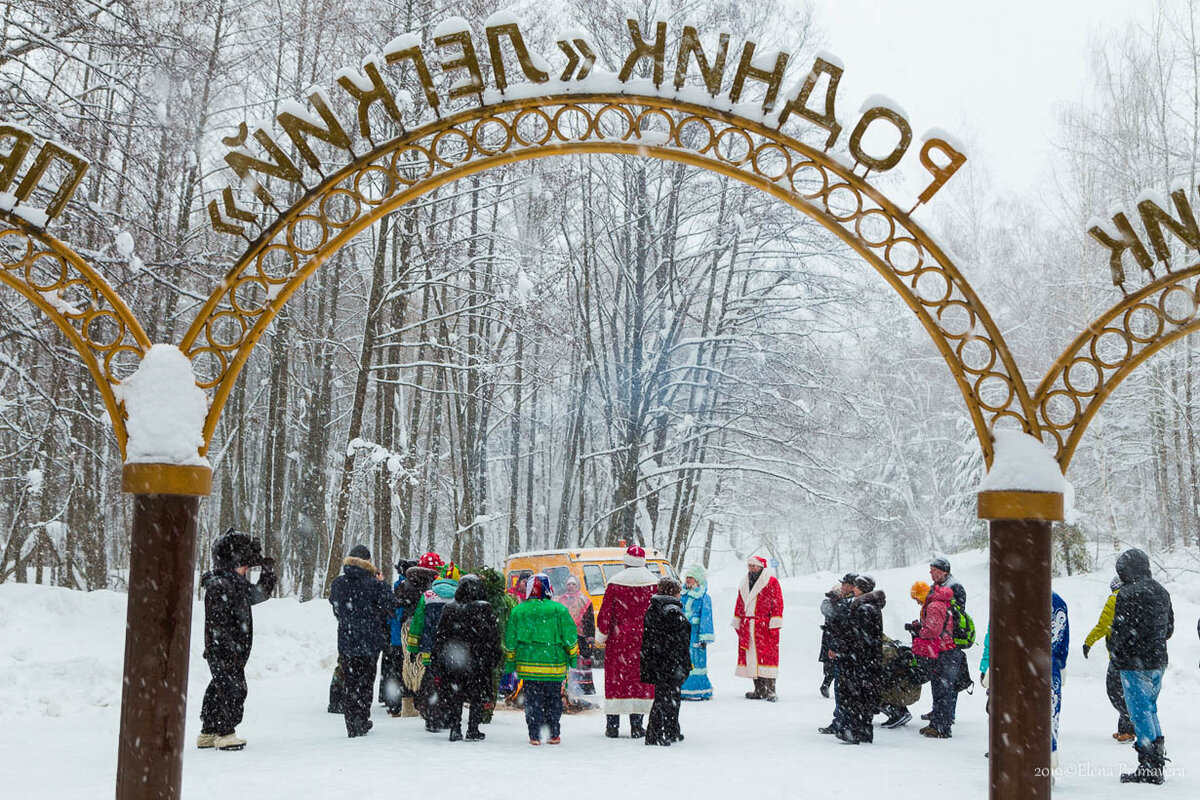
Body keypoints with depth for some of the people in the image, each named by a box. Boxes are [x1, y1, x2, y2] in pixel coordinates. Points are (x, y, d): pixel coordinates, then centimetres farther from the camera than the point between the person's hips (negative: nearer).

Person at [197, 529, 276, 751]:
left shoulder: (237, 583, 14)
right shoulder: (220, 585, -16)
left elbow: (257, 594, 29)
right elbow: (219, 621, -22)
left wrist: (268, 573, 17)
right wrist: (230, 648, -24)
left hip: (234, 652, 10)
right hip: (222, 651, -10)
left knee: (219, 690, 15)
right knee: (233, 690, -8)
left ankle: (208, 733, 22)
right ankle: (225, 734, -2)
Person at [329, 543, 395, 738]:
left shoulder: (338, 583, 0)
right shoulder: (373, 583, -11)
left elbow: (335, 608, 12)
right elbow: (390, 606, -6)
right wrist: (382, 584, 3)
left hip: (346, 640, 2)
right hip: (370, 640, -2)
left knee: (349, 684, 9)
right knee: (366, 681, 11)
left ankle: (353, 726, 7)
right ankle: (363, 721, 10)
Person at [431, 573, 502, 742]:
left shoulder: (450, 610, 1)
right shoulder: (485, 609, -6)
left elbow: (439, 637, 4)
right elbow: (494, 635, -3)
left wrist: (436, 666, 9)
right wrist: (494, 659, 7)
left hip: (452, 662, 2)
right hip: (478, 663, -2)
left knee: (453, 697, 11)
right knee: (478, 696, 10)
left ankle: (455, 729, 9)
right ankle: (473, 730, 7)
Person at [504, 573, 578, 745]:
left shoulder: (517, 611, 0)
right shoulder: (559, 609, -6)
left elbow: (510, 641, 5)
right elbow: (570, 636, -3)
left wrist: (509, 662, 15)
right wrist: (573, 656, 10)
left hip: (527, 665, 1)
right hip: (554, 665, -1)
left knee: (533, 700, 9)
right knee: (553, 700, 11)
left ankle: (534, 735, 7)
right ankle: (554, 734, 14)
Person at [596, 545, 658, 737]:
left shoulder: (615, 583, -4)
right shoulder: (654, 583, 0)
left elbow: (605, 612, -2)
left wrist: (601, 637, 8)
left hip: (618, 640, -1)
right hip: (645, 640, 1)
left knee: (616, 678, 6)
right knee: (642, 679, 6)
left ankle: (612, 723, 5)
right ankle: (636, 724, 5)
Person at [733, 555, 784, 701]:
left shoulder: (771, 582, -2)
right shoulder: (744, 584, 18)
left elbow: (778, 604, -6)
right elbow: (739, 605, 22)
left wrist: (774, 624, -12)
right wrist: (737, 623, 17)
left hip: (765, 626, -6)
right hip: (747, 627, 6)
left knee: (767, 655, -9)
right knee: (751, 656, 5)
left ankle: (770, 690, -8)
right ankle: (759, 690, 11)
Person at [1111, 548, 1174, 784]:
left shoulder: (1127, 595, -16)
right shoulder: (1161, 592, 10)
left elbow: (1121, 632, -16)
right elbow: (1169, 627, 16)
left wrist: (1117, 658, -1)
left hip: (1135, 664, -8)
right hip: (1158, 662, 8)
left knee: (1140, 712, -3)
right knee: (1151, 708, 20)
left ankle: (1148, 767, -2)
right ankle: (1158, 759, 21)